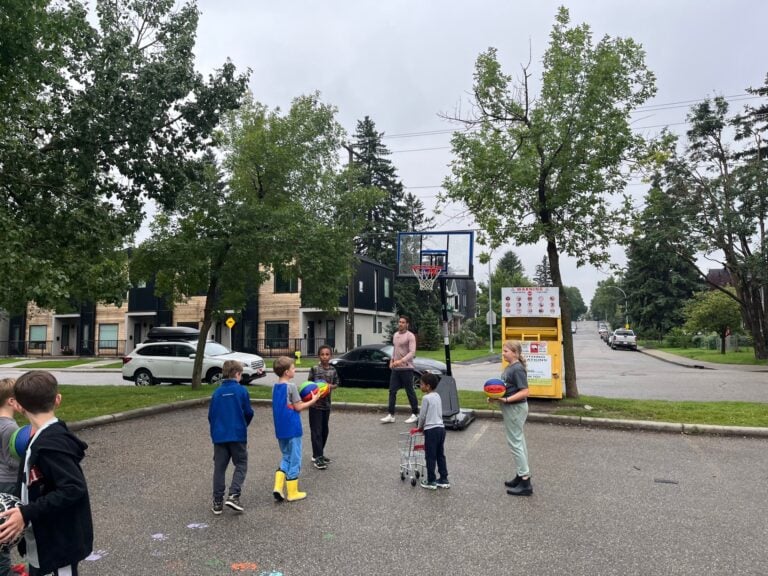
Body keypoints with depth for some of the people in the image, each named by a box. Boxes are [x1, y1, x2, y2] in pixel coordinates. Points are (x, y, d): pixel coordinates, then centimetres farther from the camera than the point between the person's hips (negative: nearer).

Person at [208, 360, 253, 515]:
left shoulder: (217, 392, 3)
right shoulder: (241, 390, -6)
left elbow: (210, 415, 6)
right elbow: (249, 413, -3)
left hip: (219, 436, 4)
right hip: (238, 435, -3)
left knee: (219, 468, 11)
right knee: (241, 466, 9)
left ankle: (217, 502, 14)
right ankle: (233, 496, -7)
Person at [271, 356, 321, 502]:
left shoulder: (275, 387, 8)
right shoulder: (291, 386, -16)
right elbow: (298, 407, -12)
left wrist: (304, 401, 15)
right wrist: (313, 400, -1)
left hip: (280, 429, 7)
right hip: (292, 429, -7)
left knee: (286, 457, 19)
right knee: (294, 460, 5)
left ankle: (278, 487, 8)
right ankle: (292, 492, 12)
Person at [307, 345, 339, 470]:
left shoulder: (333, 370, 2)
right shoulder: (314, 369, -9)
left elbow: (336, 384, 10)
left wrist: (330, 386, -11)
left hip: (326, 403, 5)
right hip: (315, 403, -5)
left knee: (324, 430, 14)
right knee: (316, 431, -3)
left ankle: (320, 453, 28)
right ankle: (317, 457, 2)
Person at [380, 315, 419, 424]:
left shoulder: (410, 336, -11)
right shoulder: (395, 335, 13)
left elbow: (412, 352, -19)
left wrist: (401, 361, -28)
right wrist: (391, 360, 10)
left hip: (406, 368, -7)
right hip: (395, 368, 7)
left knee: (410, 392, 2)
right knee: (392, 391, 4)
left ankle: (415, 414, 15)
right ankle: (390, 415, 8)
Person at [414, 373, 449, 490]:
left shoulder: (426, 398, -14)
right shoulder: (437, 396, 11)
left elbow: (422, 415, -10)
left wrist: (419, 427, 8)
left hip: (431, 430, -8)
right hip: (441, 428, 8)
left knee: (430, 457, 2)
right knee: (440, 455, 13)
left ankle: (431, 481, 9)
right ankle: (444, 480, 18)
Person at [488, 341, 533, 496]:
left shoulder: (518, 369, -20)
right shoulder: (509, 368, 9)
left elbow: (524, 392, -25)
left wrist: (506, 399, -29)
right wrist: (496, 397, 1)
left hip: (515, 408, -10)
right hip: (510, 408, 10)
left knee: (515, 443, -5)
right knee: (519, 441, 17)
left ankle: (525, 484, 2)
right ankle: (522, 475, 29)